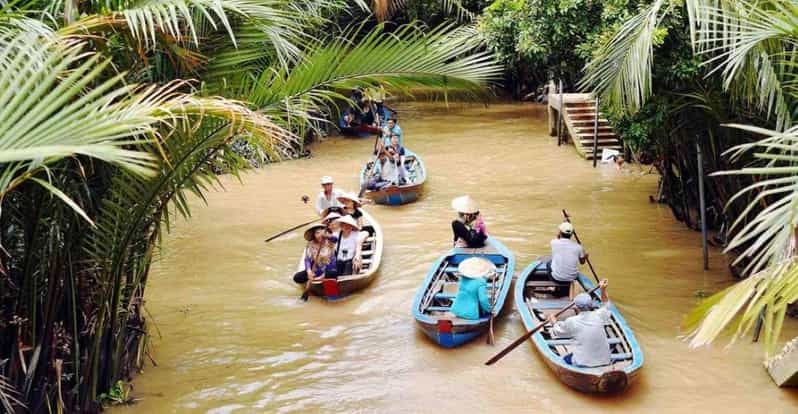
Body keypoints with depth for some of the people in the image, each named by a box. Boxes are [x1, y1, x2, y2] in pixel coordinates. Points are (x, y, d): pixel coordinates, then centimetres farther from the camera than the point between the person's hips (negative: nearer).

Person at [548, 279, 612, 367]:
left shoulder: (571, 322, -10)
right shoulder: (599, 316, -5)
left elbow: (558, 331, 11)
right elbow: (606, 306, 20)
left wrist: (554, 322, 30)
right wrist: (603, 290, 17)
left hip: (582, 364, -4)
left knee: (565, 359, 23)